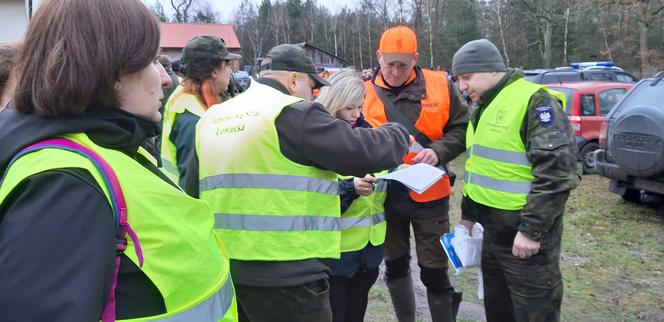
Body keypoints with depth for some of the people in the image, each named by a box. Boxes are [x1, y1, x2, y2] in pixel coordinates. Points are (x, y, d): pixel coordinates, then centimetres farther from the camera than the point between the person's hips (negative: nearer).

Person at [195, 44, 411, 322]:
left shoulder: (212, 118, 13)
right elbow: (366, 152, -12)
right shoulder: (295, 113, -11)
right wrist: (398, 134, 10)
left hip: (224, 267, 8)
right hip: (286, 274, -7)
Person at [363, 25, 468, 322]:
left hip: (428, 194, -2)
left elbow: (461, 128, 0)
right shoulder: (366, 94, -2)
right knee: (395, 266, 18)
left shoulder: (440, 85, -4)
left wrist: (438, 152, -18)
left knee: (434, 271, 6)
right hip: (386, 195, 2)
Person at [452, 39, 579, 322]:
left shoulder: (535, 101, -16)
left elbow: (557, 171, -23)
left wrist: (532, 230, -23)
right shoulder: (482, 108, 13)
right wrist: (467, 213, 21)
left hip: (525, 233, -8)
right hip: (491, 229, 9)